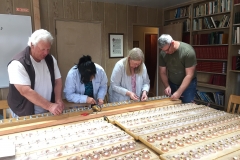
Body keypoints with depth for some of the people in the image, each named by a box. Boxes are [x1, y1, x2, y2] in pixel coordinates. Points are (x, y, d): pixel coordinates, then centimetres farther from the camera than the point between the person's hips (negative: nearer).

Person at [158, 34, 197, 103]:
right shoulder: (162, 53, -10)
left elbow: (189, 75, -24)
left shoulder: (188, 51, -23)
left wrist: (179, 92, -28)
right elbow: (162, 72, -1)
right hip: (172, 84, 4)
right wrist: (167, 86, -15)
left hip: (188, 83, -3)